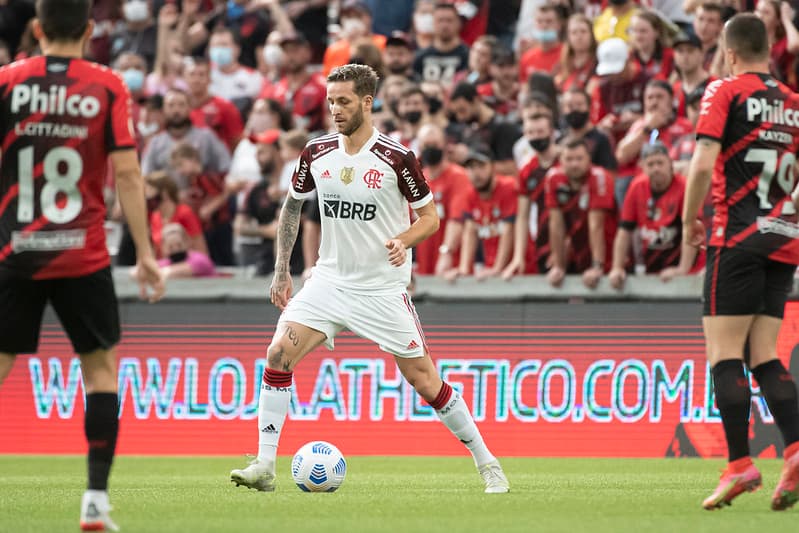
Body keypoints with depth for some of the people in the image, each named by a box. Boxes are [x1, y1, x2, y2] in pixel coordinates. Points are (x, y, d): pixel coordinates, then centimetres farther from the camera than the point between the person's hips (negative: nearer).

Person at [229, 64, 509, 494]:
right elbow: (292, 206, 15)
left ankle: (486, 462, 15)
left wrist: (404, 240, -24)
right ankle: (264, 467, -12)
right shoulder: (317, 152, 0)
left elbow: (429, 216, -2)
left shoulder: (397, 159, -12)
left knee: (424, 381, -2)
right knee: (278, 354, -15)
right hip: (330, 279, 3)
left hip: (384, 287, -3)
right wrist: (282, 272, 12)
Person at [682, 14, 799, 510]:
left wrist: (689, 220, -1)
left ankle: (740, 464, -13)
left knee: (724, 353, -5)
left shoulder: (725, 91, -4)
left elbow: (704, 163, -13)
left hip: (738, 238, -6)